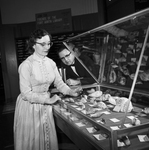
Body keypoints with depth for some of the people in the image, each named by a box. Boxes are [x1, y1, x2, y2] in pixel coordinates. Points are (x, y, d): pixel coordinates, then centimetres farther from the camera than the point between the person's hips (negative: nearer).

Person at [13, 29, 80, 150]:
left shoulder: (51, 63, 0)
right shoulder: (26, 65, -19)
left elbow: (59, 82, 6)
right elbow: (26, 93, -19)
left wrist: (70, 91, -12)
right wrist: (48, 100, -20)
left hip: (45, 106, 5)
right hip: (30, 106, -5)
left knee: (48, 138, 17)